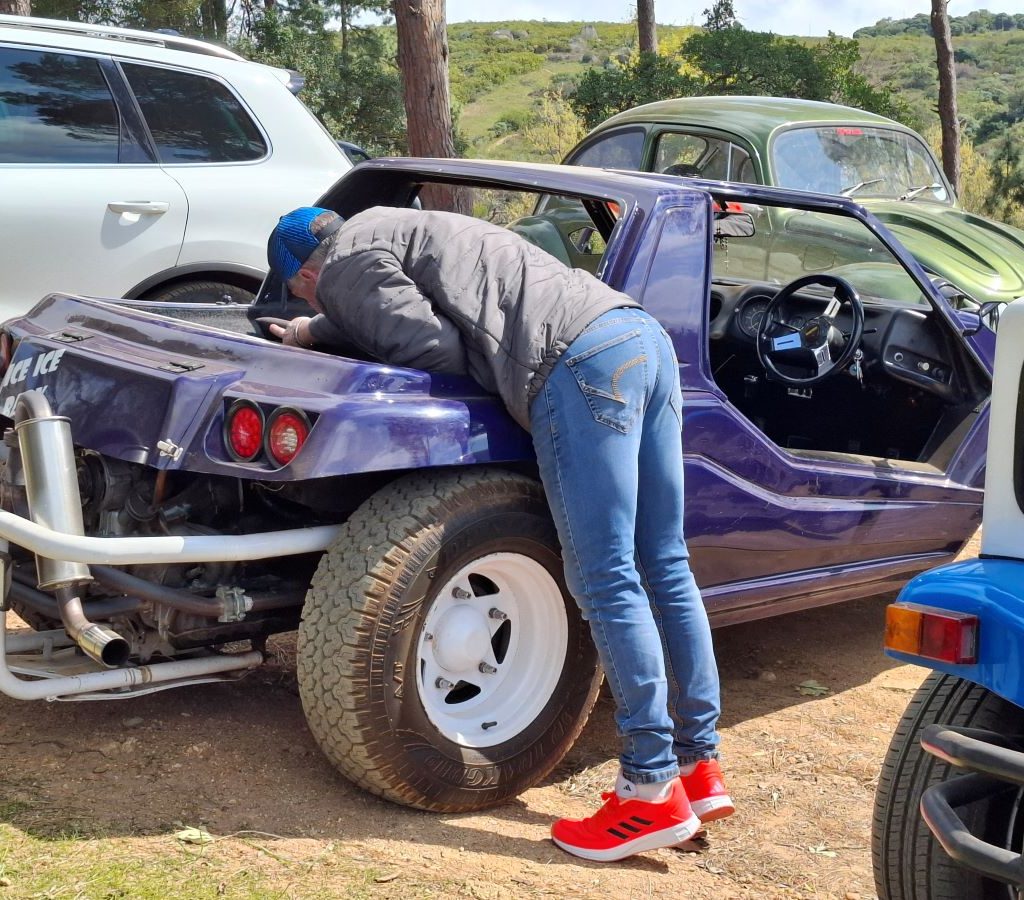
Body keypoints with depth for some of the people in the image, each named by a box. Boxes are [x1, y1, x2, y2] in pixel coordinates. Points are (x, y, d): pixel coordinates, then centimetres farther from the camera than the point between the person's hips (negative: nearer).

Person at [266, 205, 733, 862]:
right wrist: (314, 333, 51)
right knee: (665, 569, 8)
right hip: (644, 336, 10)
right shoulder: (392, 230, 33)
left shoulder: (346, 263, 5)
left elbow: (435, 351, -4)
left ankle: (654, 790, -6)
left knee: (605, 581, -8)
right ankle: (701, 766, 14)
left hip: (582, 363, -10)